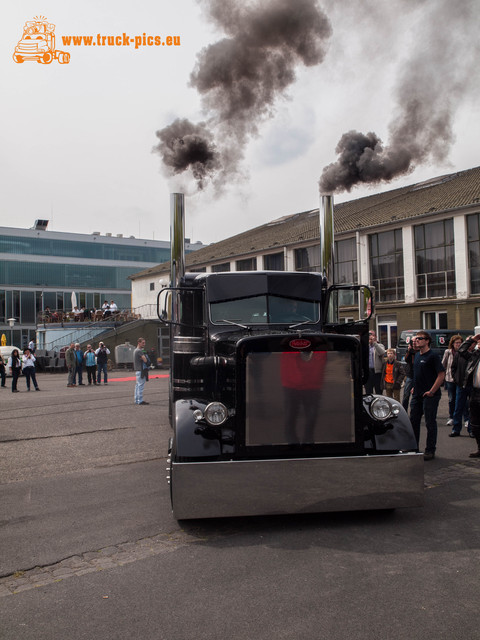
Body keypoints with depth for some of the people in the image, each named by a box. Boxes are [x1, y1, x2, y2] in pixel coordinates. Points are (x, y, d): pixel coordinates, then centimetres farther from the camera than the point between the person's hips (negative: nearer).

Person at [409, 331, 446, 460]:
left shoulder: (433, 356, -12)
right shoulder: (417, 355, 12)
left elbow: (441, 374, -16)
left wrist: (432, 391, -18)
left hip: (429, 396, -8)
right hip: (417, 395, 8)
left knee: (430, 423, 0)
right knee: (413, 421, 13)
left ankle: (430, 450, 10)